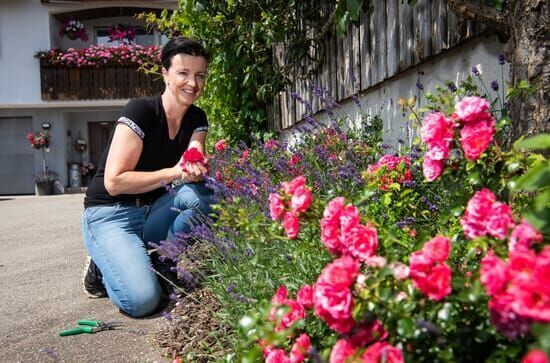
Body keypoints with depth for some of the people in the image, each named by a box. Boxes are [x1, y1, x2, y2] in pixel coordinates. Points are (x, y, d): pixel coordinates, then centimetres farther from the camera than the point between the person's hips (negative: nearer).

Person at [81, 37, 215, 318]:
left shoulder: (197, 119, 2)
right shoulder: (140, 111, -18)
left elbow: (193, 170, -9)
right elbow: (114, 182, -21)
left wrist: (196, 171, -33)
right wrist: (173, 172, -27)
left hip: (153, 211, 6)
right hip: (111, 215, -6)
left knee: (202, 192, -25)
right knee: (141, 300, -27)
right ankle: (104, 268, 6)